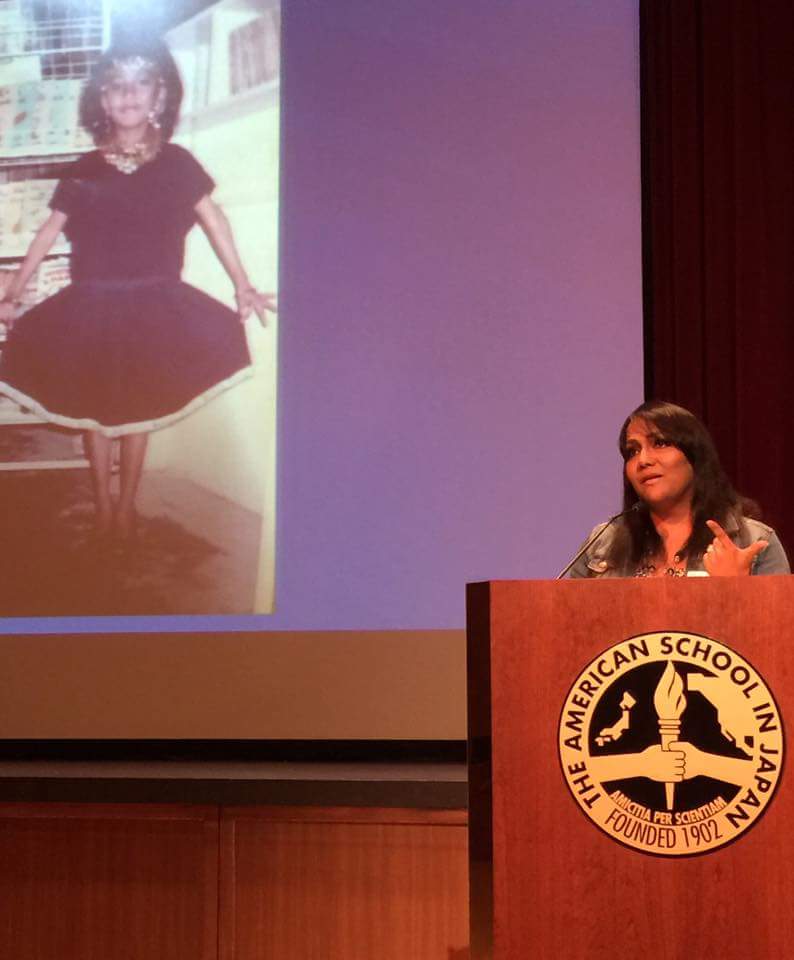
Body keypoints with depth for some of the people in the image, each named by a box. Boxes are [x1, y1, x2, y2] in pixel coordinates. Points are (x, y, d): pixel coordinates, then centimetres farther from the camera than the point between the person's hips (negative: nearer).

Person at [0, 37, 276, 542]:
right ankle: (103, 504, 22)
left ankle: (127, 505, 21)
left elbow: (212, 218, 4)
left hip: (153, 306, -1)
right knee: (94, 407, 9)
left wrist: (243, 286, 3)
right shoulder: (85, 170, -1)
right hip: (93, 305, 1)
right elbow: (50, 231, 3)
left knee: (137, 408, 8)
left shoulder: (176, 163, -2)